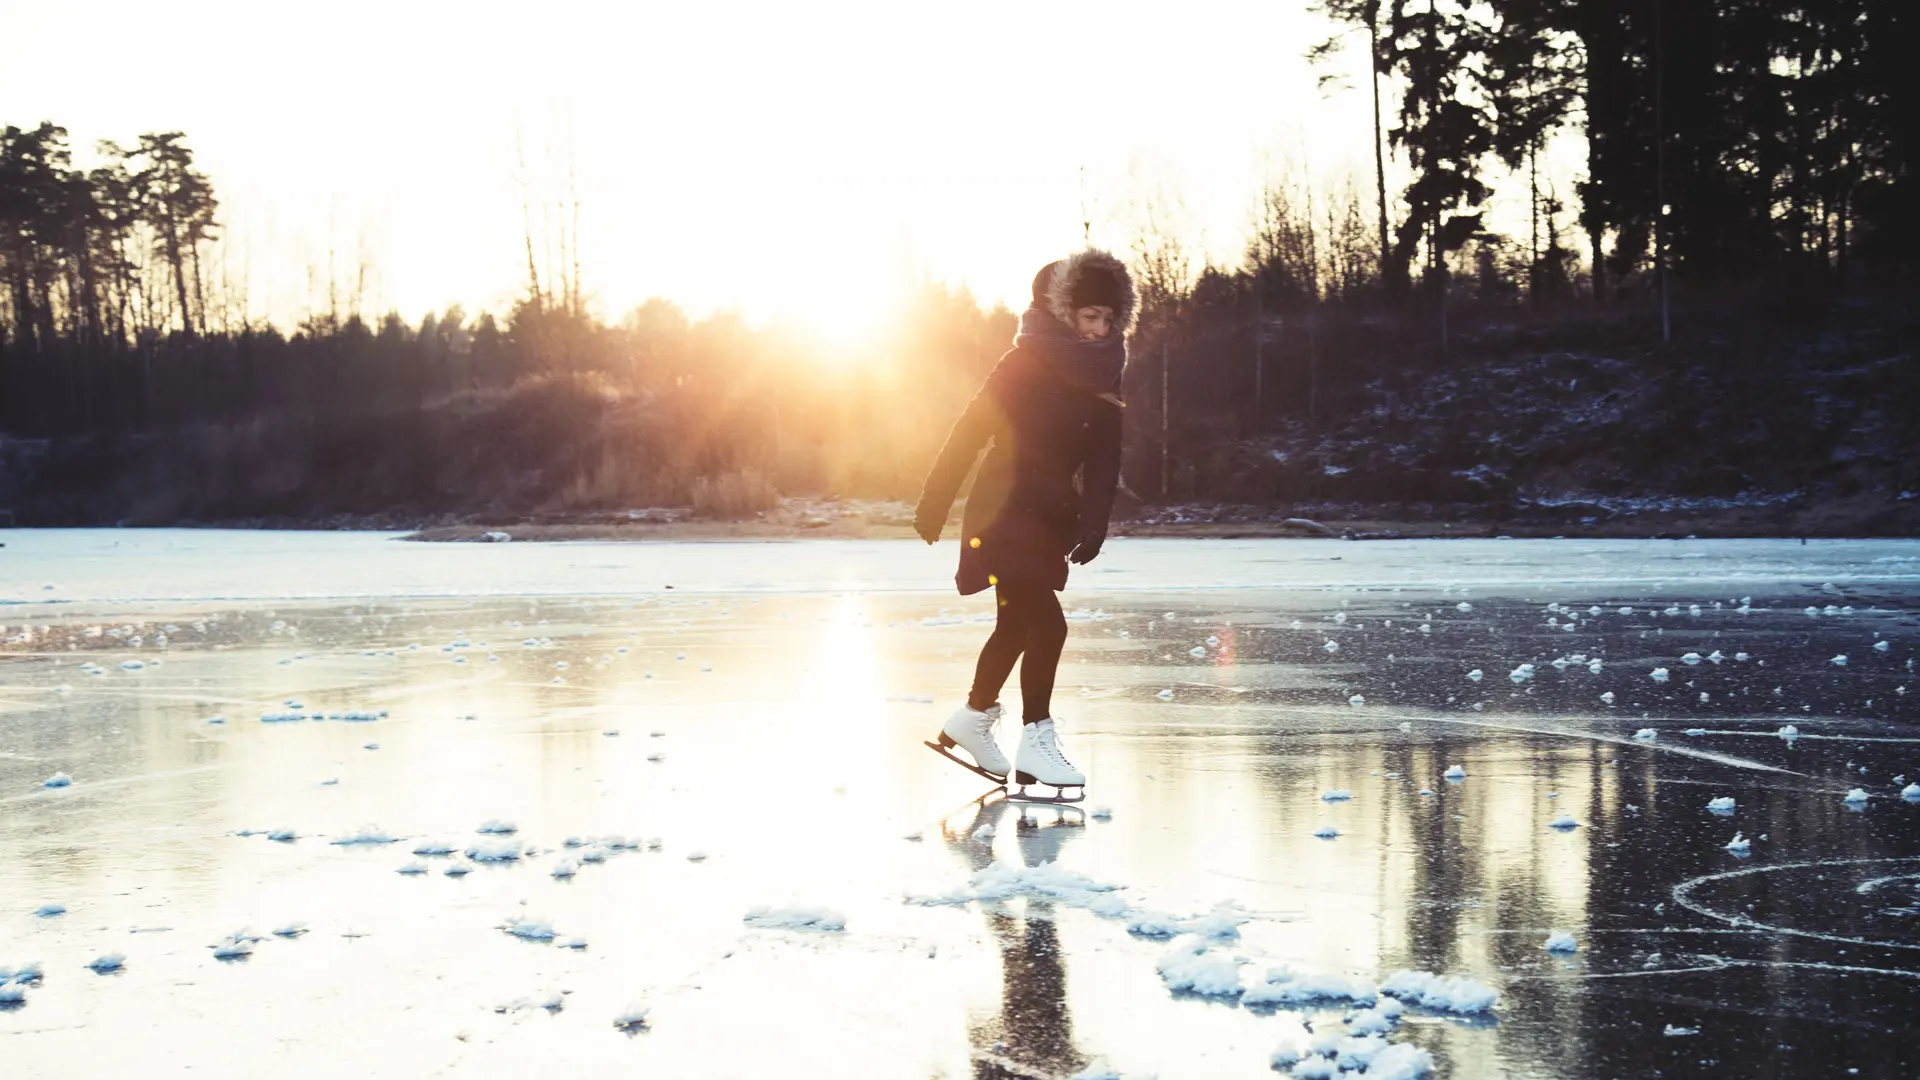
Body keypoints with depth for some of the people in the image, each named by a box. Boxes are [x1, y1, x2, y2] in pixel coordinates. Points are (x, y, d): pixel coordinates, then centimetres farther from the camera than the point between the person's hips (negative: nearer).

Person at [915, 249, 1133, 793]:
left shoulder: (1102, 376, 5)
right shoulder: (1027, 362, -14)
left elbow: (1103, 460, 8)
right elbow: (971, 430, -13)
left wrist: (1093, 525, -1)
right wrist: (936, 500, -14)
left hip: (1052, 518, 7)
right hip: (1006, 510, -7)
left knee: (1017, 624, 18)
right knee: (1046, 622, -14)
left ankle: (972, 720, 35)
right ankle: (1035, 741, -5)